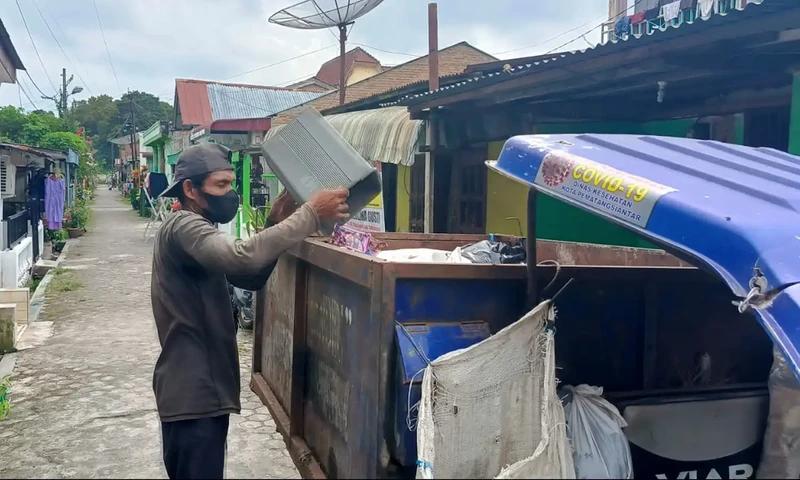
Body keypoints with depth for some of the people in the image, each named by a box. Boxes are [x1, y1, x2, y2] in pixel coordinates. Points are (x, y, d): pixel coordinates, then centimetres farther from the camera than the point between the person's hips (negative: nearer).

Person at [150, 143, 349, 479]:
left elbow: (251, 277, 13)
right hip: (193, 392, -11)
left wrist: (276, 223, -1)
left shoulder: (193, 230, 16)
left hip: (199, 386, 11)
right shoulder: (183, 227, -18)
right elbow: (242, 258, -38)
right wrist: (311, 215, -31)